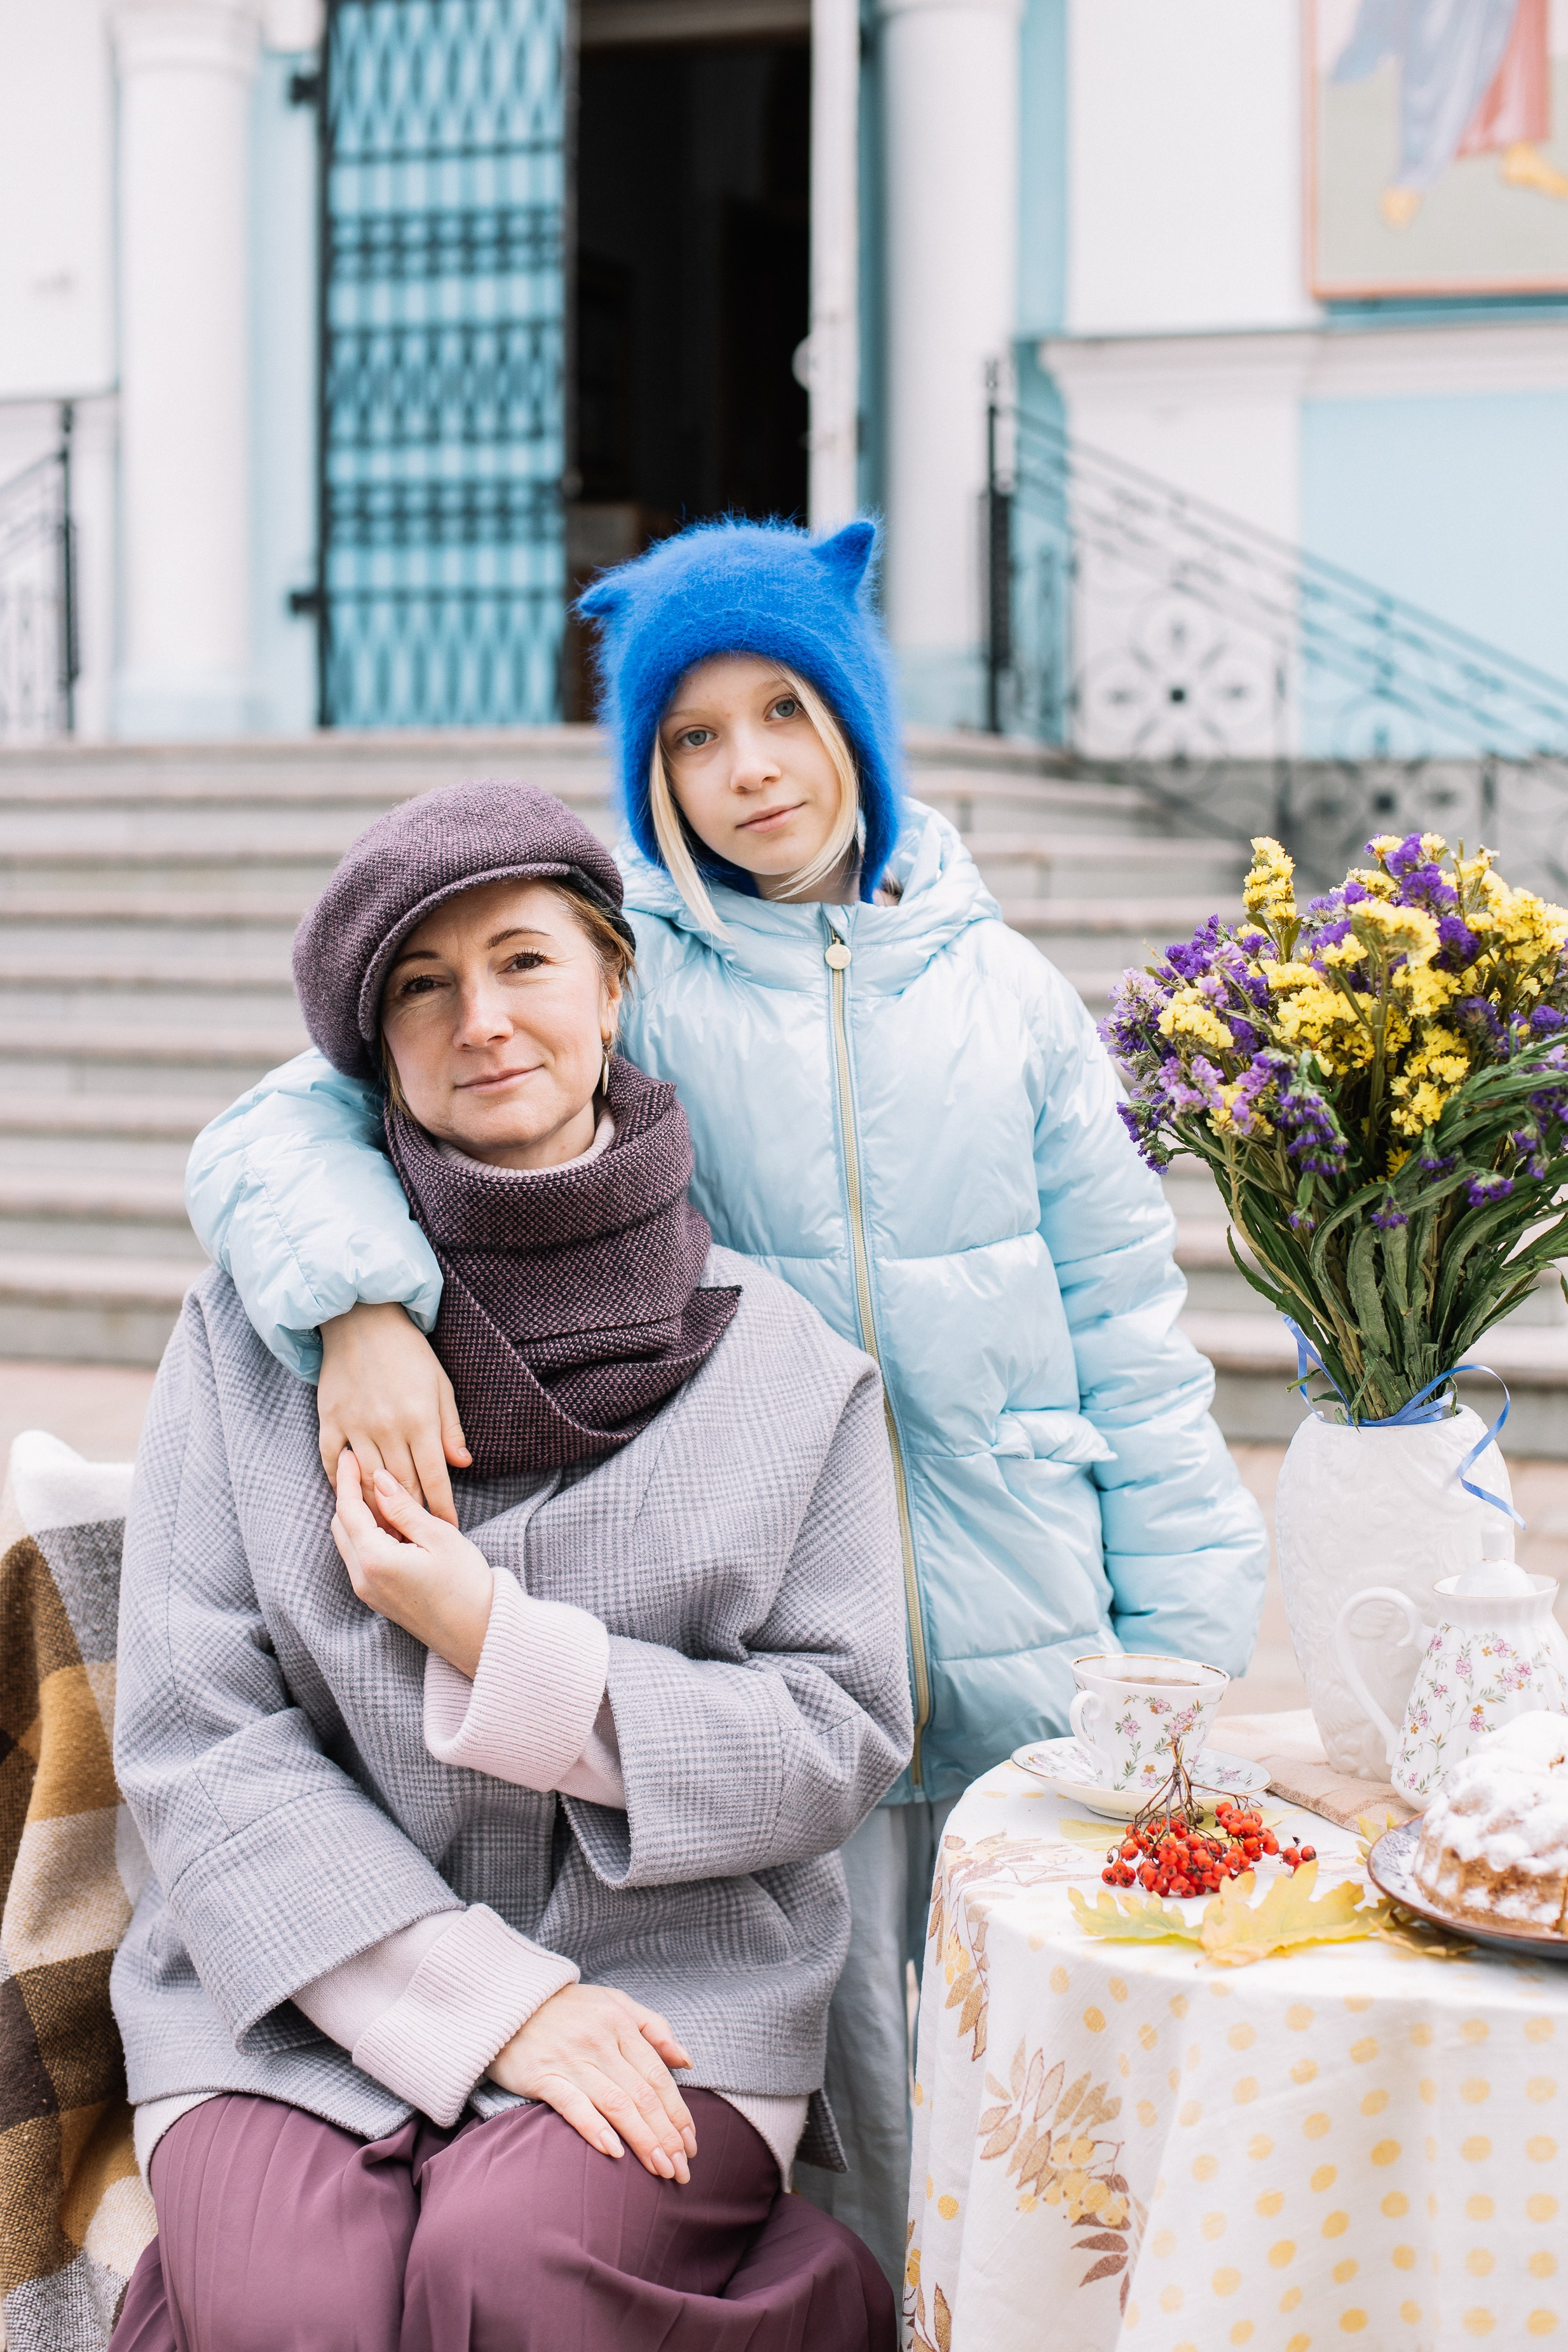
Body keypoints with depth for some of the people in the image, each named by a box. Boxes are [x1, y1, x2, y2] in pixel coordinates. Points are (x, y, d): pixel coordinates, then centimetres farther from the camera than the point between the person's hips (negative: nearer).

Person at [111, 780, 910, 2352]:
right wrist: (490, 1994, -12)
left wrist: (501, 1648, -11)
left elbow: (844, 1741, 1)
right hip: (312, 1993, 0)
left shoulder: (781, 1359, 4)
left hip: (670, 1985, 0)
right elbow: (196, 1742, -3)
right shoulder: (255, 1334, 2)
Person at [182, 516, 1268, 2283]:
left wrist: (1176, 1654, 5)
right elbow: (284, 1128, -11)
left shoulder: (1001, 993, 6)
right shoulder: (620, 979, -2)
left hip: (1032, 1672, 2)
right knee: (839, 2176, 5)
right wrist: (362, 1299, -32)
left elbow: (1126, 1324, 9)